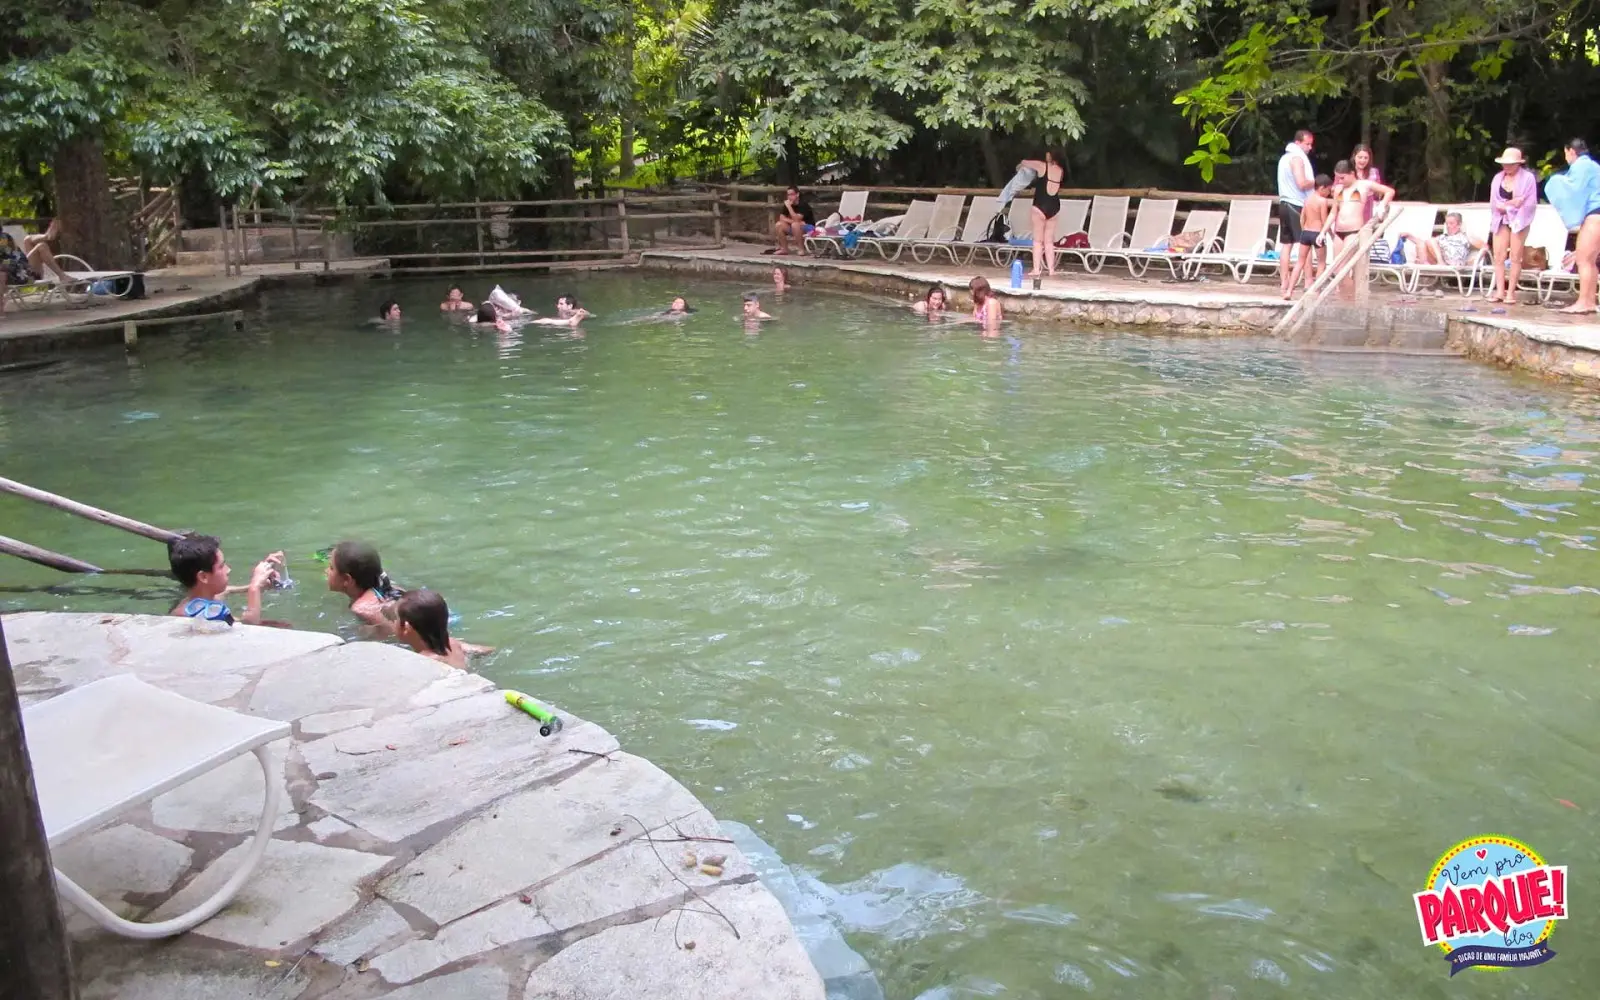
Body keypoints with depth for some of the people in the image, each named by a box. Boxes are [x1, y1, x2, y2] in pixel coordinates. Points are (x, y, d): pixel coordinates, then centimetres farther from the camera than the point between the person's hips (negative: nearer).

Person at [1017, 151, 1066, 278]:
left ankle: (1036, 269, -5)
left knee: (1038, 240, -1)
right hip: (1055, 207, 5)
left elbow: (1024, 162, 10)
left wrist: (1019, 167, 33)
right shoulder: (1061, 171, 8)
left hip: (1041, 206, -5)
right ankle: (1051, 269, 8)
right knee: (1049, 240, 10)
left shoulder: (1042, 166, -5)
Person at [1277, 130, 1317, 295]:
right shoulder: (1298, 158, -12)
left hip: (1284, 203, 9)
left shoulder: (1285, 157, 18)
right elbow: (1302, 184, -21)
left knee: (1286, 245, 8)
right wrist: (1316, 182, -3)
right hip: (1297, 205, -9)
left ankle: (1284, 283, 7)